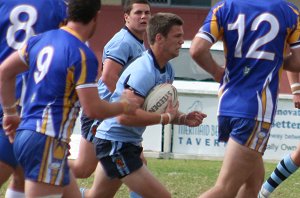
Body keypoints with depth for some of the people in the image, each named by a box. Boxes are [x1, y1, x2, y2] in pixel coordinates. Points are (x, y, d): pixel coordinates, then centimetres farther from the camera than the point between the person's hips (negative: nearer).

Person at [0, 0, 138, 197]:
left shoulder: (40, 40, 9)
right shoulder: (83, 55, -14)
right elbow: (93, 109, -15)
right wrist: (125, 106, 2)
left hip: (25, 134, 9)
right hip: (48, 141, -9)